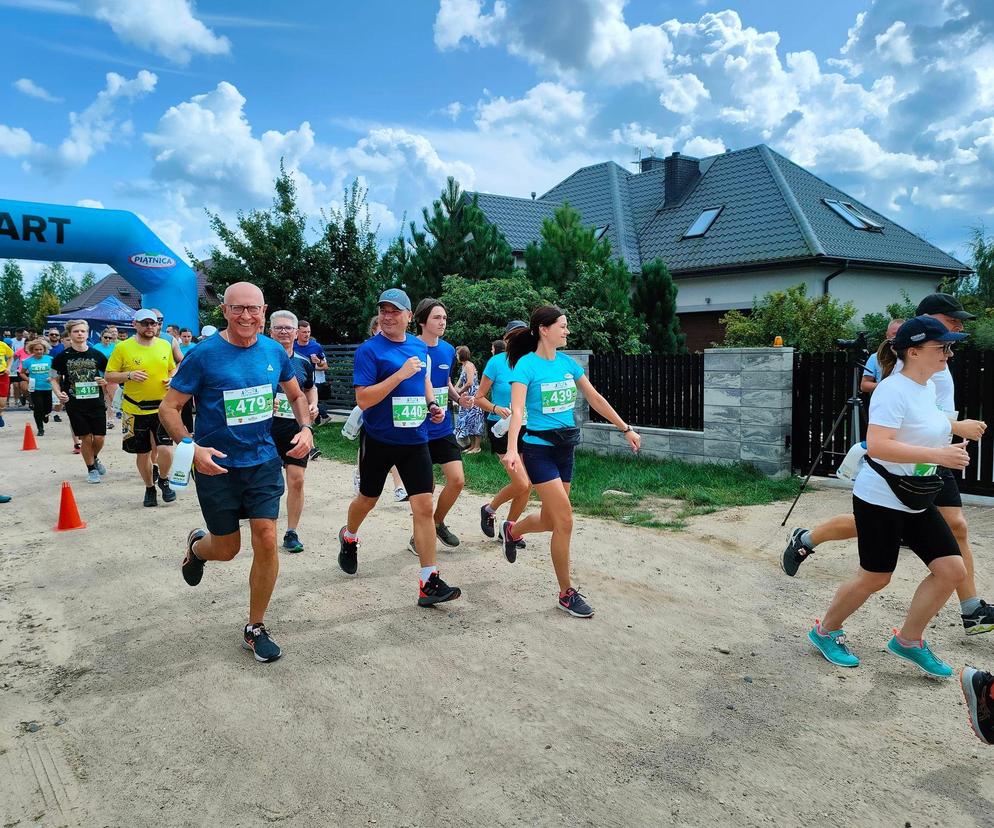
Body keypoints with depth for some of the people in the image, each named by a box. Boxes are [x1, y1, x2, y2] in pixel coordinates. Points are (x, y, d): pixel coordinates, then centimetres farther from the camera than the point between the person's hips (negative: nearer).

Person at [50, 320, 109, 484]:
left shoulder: (97, 355, 3)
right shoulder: (63, 357, 0)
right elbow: (55, 379, 8)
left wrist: (105, 381, -10)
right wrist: (59, 393, -10)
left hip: (96, 402, 1)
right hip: (75, 404, -1)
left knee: (99, 438, 0)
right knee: (85, 437, 0)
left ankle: (95, 458, 34)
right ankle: (91, 469, 20)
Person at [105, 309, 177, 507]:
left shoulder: (165, 345, 4)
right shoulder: (123, 347, -5)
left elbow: (173, 368, 19)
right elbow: (109, 376, -2)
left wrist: (172, 378, -2)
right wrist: (129, 375, -20)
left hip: (162, 407, 1)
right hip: (135, 409, -1)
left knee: (165, 449, -13)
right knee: (142, 453, 11)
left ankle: (164, 480, 17)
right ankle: (149, 488, 33)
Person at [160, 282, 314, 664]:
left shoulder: (275, 351, -1)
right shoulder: (203, 354, -14)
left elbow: (296, 394, 15)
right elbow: (168, 408, -10)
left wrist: (305, 427, -3)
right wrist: (191, 447, -25)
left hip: (263, 462, 3)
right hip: (216, 465, -3)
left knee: (266, 542, -5)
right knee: (226, 549, 10)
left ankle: (255, 628, 15)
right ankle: (196, 547, 50)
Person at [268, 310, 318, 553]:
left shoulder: (304, 362, 7)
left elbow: (310, 388, 23)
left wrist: (313, 405, 4)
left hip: (296, 429, 3)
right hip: (266, 429, -2)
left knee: (297, 481, -1)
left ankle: (292, 532, 12)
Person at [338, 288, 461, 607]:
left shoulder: (419, 346, 5)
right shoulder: (369, 350, -13)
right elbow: (363, 399, -21)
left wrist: (432, 405, 5)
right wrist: (401, 374, -26)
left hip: (414, 438, 3)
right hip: (379, 439, -3)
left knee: (423, 506, -5)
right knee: (367, 499, 17)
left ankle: (429, 583, -3)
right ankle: (349, 537, 51)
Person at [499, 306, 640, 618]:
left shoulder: (568, 363, 6)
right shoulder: (526, 365, -13)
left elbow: (595, 399, 13)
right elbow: (517, 410, -25)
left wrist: (626, 429, 14)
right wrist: (511, 449, -40)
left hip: (565, 448, 7)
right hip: (539, 448, -7)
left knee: (550, 520, 14)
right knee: (564, 520, -9)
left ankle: (512, 530, 48)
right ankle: (566, 594, 6)